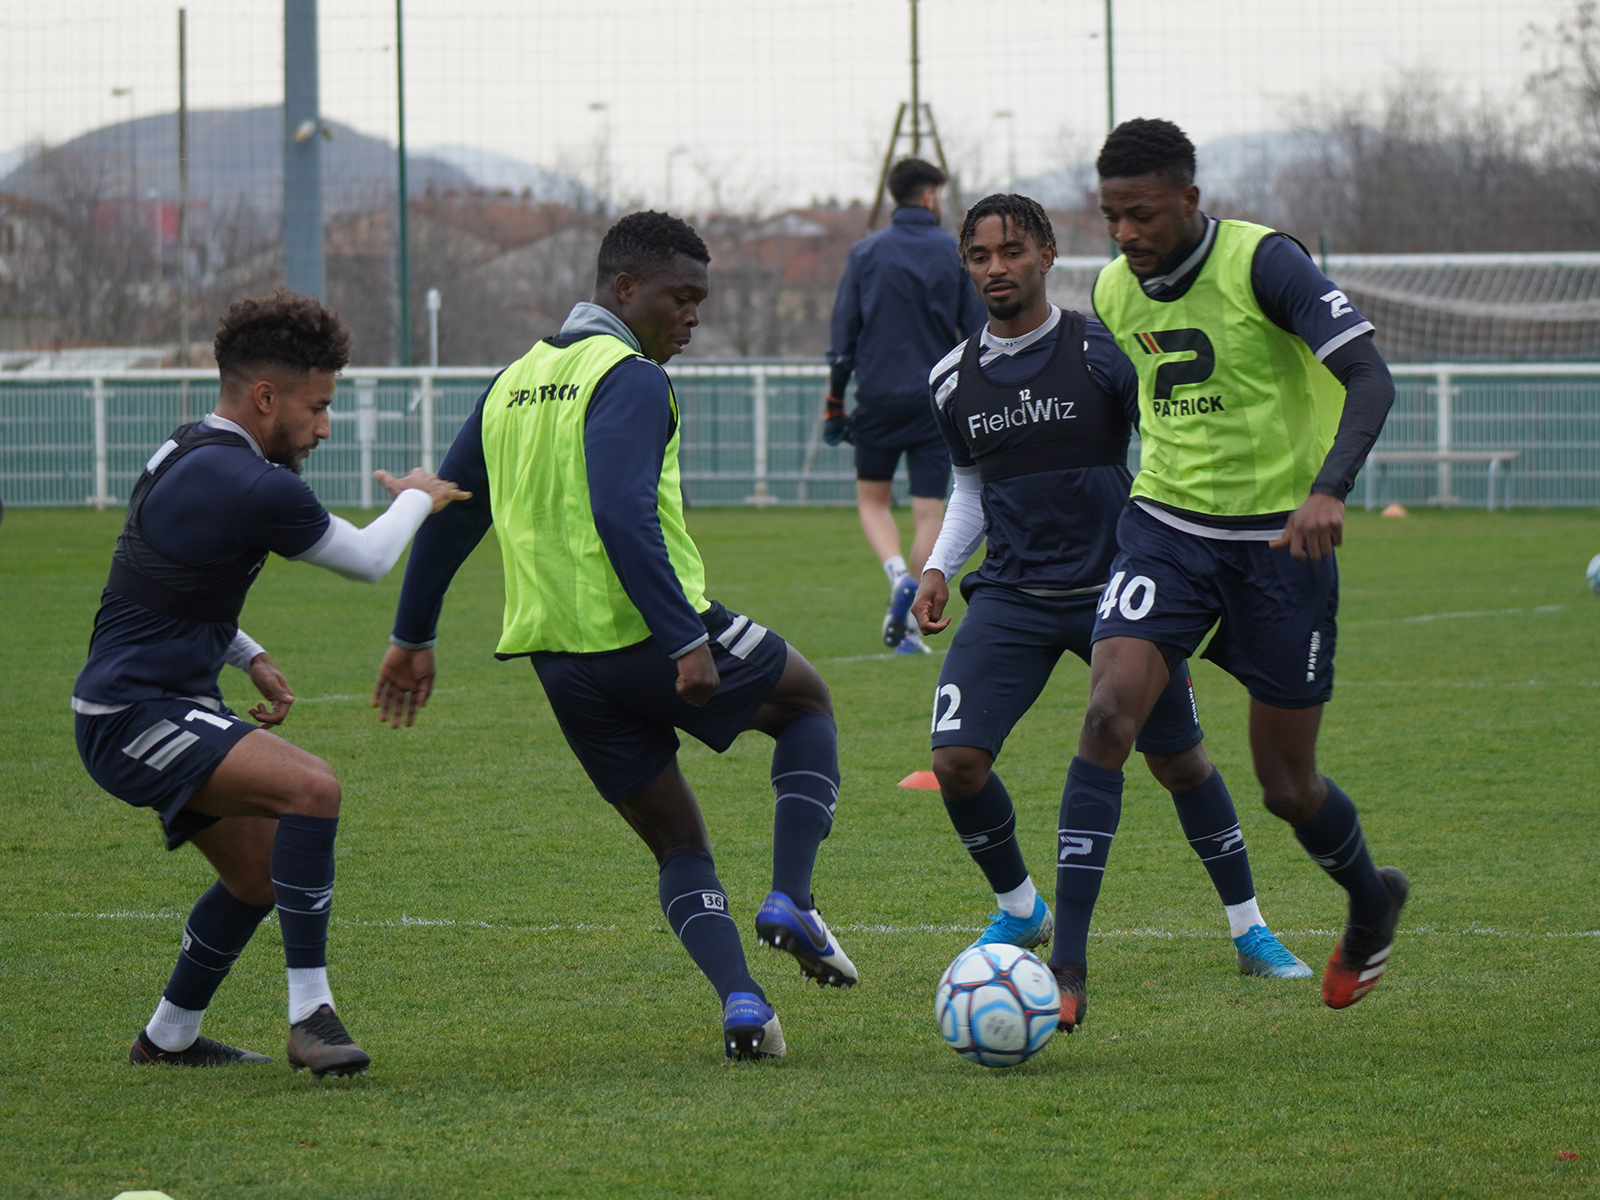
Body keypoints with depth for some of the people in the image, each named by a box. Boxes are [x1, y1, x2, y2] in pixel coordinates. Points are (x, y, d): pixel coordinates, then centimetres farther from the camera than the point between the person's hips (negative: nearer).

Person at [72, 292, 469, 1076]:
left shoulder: (188, 455, 12)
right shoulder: (252, 486, -21)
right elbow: (368, 560, -6)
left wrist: (250, 659, 18)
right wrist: (417, 500, 13)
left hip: (164, 704, 11)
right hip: (134, 718, -11)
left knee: (260, 873, 19)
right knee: (310, 787, -27)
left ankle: (168, 1038, 35)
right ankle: (310, 1014, -27)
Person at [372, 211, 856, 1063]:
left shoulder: (515, 382, 15)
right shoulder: (629, 380, -11)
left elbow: (448, 511, 21)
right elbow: (623, 517, -25)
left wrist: (413, 636, 30)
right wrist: (684, 639, -27)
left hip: (561, 659, 7)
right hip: (645, 632, -7)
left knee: (676, 841, 16)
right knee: (807, 702, 20)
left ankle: (740, 1003, -5)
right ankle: (790, 900, 3)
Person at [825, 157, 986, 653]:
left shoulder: (865, 254, 2)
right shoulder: (957, 255, 0)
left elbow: (843, 336, 2)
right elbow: (978, 334, 1)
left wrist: (834, 406, 8)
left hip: (878, 394, 1)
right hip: (937, 397, -1)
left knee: (872, 499, 16)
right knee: (929, 510, 4)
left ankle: (898, 574, -12)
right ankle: (908, 623, -3)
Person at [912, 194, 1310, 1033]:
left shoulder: (1103, 351, -8)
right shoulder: (955, 379, 4)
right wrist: (939, 568, 6)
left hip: (1116, 587, -3)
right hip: (1013, 597, 3)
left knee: (1178, 761, 4)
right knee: (957, 759, -13)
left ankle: (1249, 932, 21)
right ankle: (1019, 909, 13)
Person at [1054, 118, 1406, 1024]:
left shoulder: (1265, 263, -16)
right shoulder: (1116, 289, 3)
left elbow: (1370, 379, -23)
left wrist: (1328, 489, -38)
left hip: (1282, 541, -4)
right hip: (1166, 530, 4)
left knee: (1289, 786, 5)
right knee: (1110, 714, -20)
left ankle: (1372, 899, 39)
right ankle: (1067, 963, -20)